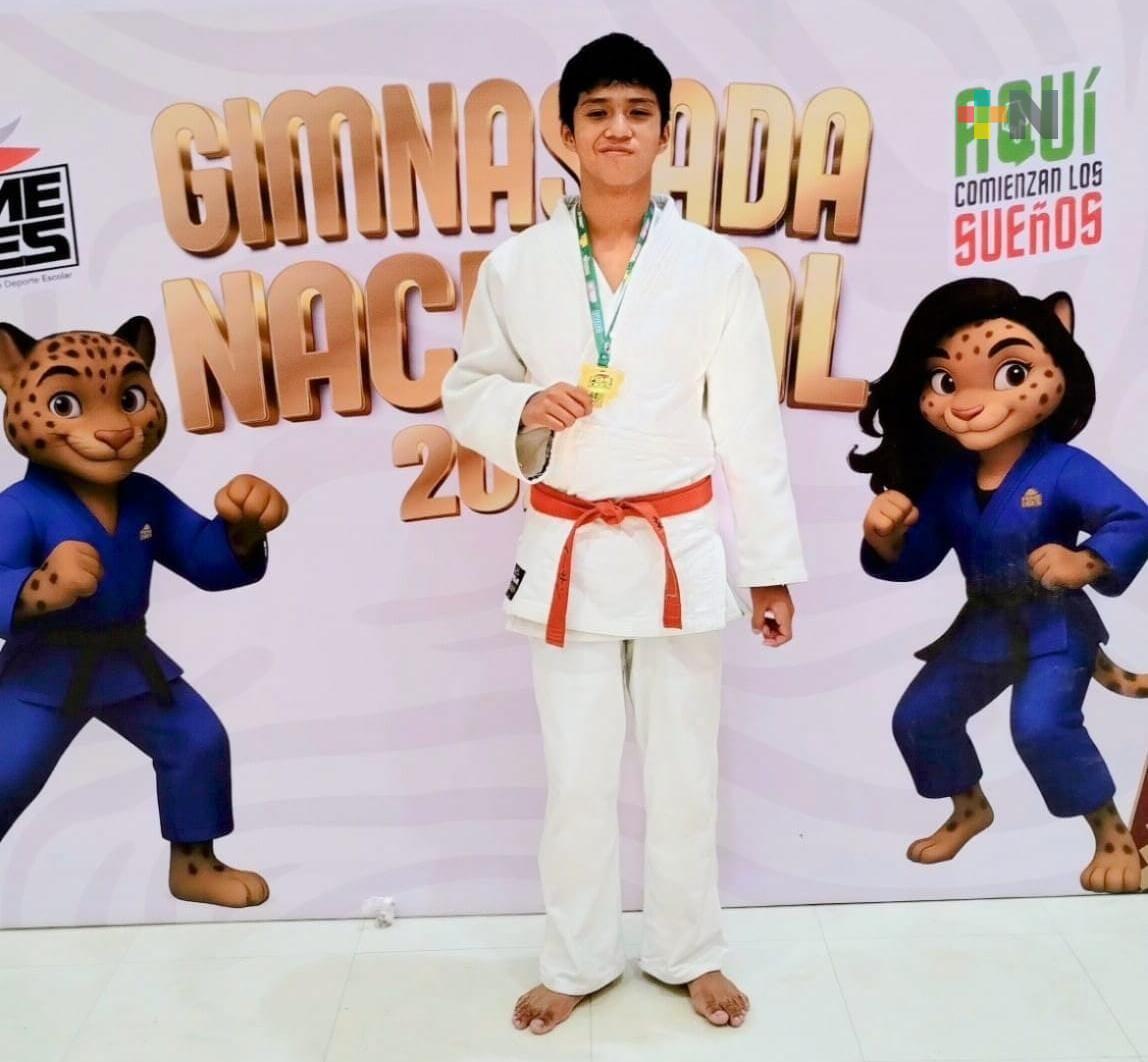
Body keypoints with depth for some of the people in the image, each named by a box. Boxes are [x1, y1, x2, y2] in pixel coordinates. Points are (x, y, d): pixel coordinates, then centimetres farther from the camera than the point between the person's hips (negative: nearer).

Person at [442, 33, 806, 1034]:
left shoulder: (716, 266, -4)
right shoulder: (514, 269, -2)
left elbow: (749, 426, -2)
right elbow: (466, 393, 7)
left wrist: (771, 565, -1)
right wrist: (525, 410, -16)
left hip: (682, 549, 0)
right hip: (569, 554, 1)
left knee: (684, 768, 12)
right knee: (578, 775, 10)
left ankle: (689, 953, 34)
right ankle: (578, 961, 32)